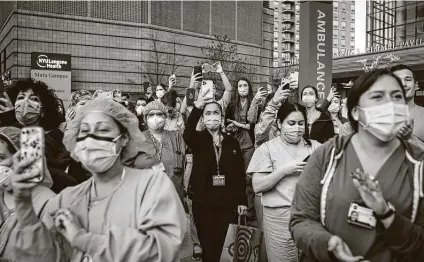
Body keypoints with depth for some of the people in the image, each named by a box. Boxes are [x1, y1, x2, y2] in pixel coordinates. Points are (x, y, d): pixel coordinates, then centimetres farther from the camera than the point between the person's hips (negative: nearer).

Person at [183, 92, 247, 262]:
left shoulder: (232, 142, 4)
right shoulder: (197, 139, -2)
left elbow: (240, 173, 4)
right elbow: (187, 133, -28)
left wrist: (242, 201, 1)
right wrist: (197, 108, -41)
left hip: (225, 202, 2)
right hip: (202, 202, -2)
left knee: (219, 245, 12)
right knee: (207, 247, 3)